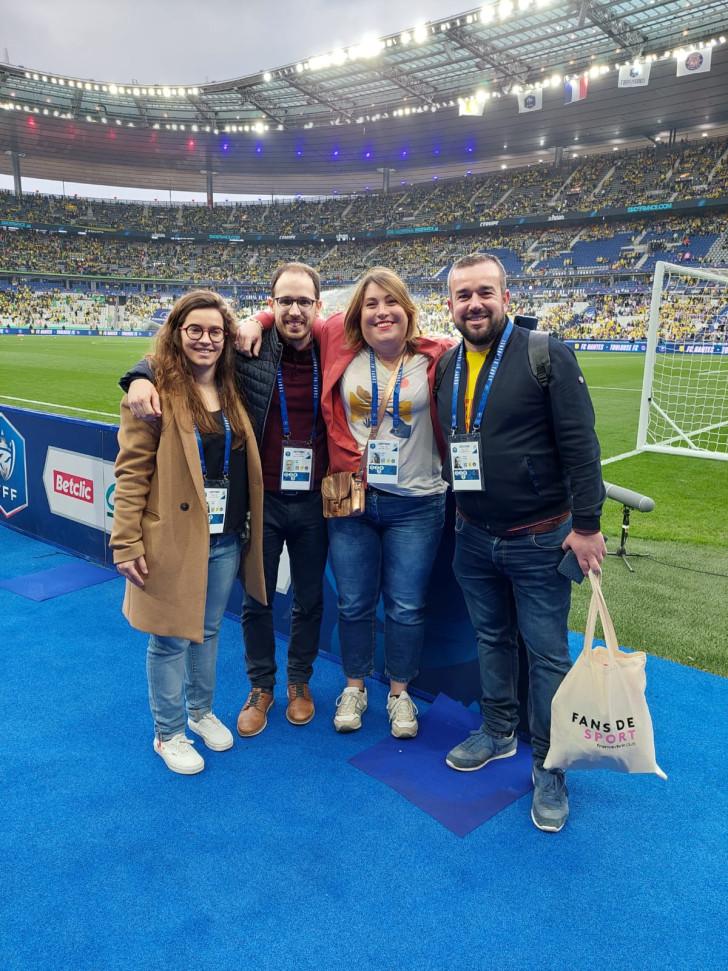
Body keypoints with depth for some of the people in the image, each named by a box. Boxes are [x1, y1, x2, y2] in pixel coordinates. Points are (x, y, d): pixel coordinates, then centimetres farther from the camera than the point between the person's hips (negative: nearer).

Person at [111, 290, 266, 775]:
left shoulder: (233, 389, 6)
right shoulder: (156, 389, -10)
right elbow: (132, 471, -11)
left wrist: (247, 526, 5)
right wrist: (126, 543, -13)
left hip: (226, 539, 5)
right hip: (173, 539, -5)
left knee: (208, 630, 20)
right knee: (171, 639, 9)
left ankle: (202, 711, 41)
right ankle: (168, 733, 29)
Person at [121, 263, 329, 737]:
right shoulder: (249, 350, -8)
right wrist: (143, 376, -22)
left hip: (313, 501, 1)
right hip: (261, 498, -1)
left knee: (310, 599, 16)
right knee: (257, 600, 14)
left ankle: (300, 681, 40)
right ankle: (261, 688, 36)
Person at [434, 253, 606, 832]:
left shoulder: (546, 357, -12)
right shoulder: (445, 366, 5)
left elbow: (580, 444, -14)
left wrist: (587, 523, -15)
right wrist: (458, 512, 13)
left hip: (538, 540, -5)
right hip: (473, 538, 5)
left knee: (548, 654, 5)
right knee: (492, 639, 20)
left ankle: (549, 769, 23)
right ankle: (498, 732, 40)